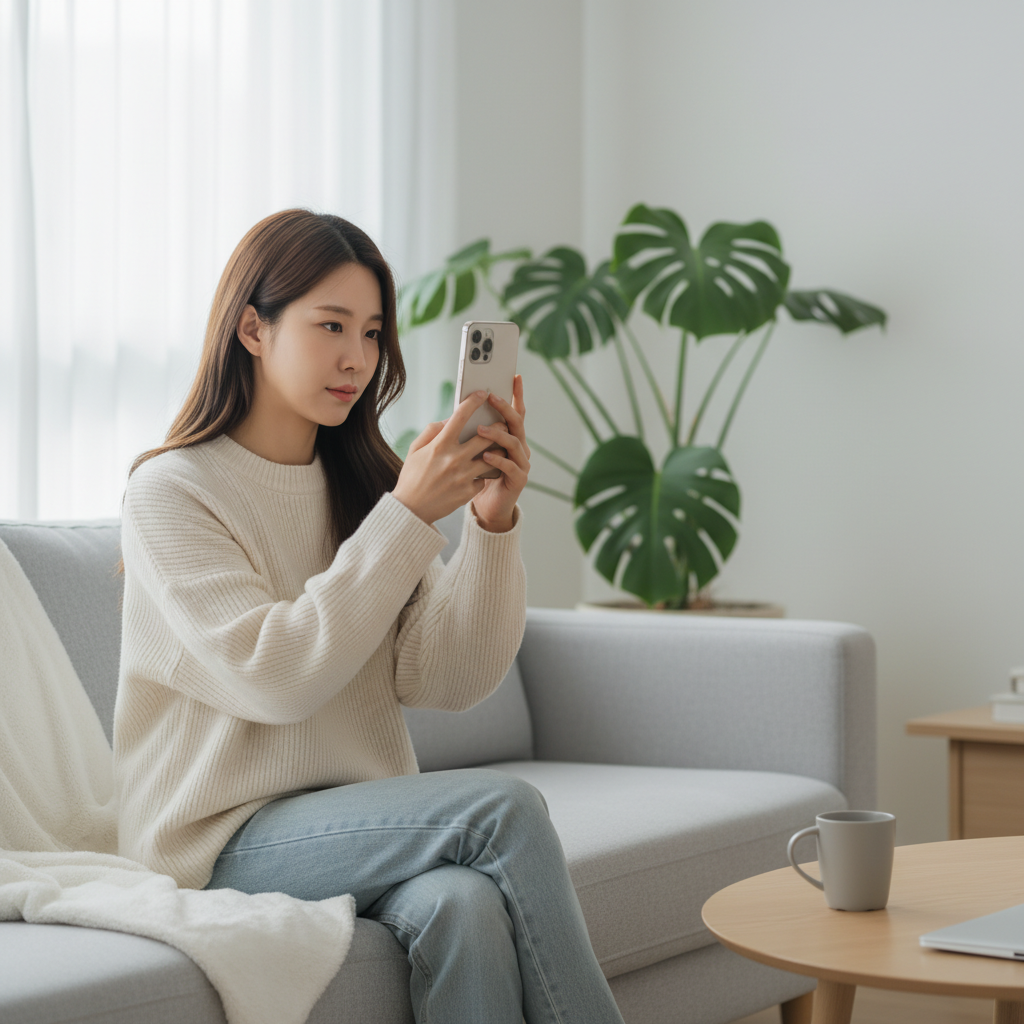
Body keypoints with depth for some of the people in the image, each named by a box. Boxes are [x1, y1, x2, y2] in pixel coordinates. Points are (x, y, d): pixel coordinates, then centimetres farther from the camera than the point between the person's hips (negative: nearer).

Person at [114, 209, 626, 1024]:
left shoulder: (364, 484, 12)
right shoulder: (170, 493, -5)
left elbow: (450, 680, 0)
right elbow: (275, 678, -18)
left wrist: (493, 522, -14)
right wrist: (408, 516, -19)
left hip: (364, 820, 5)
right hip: (226, 843, -4)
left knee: (466, 904, -30)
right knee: (503, 806, -26)